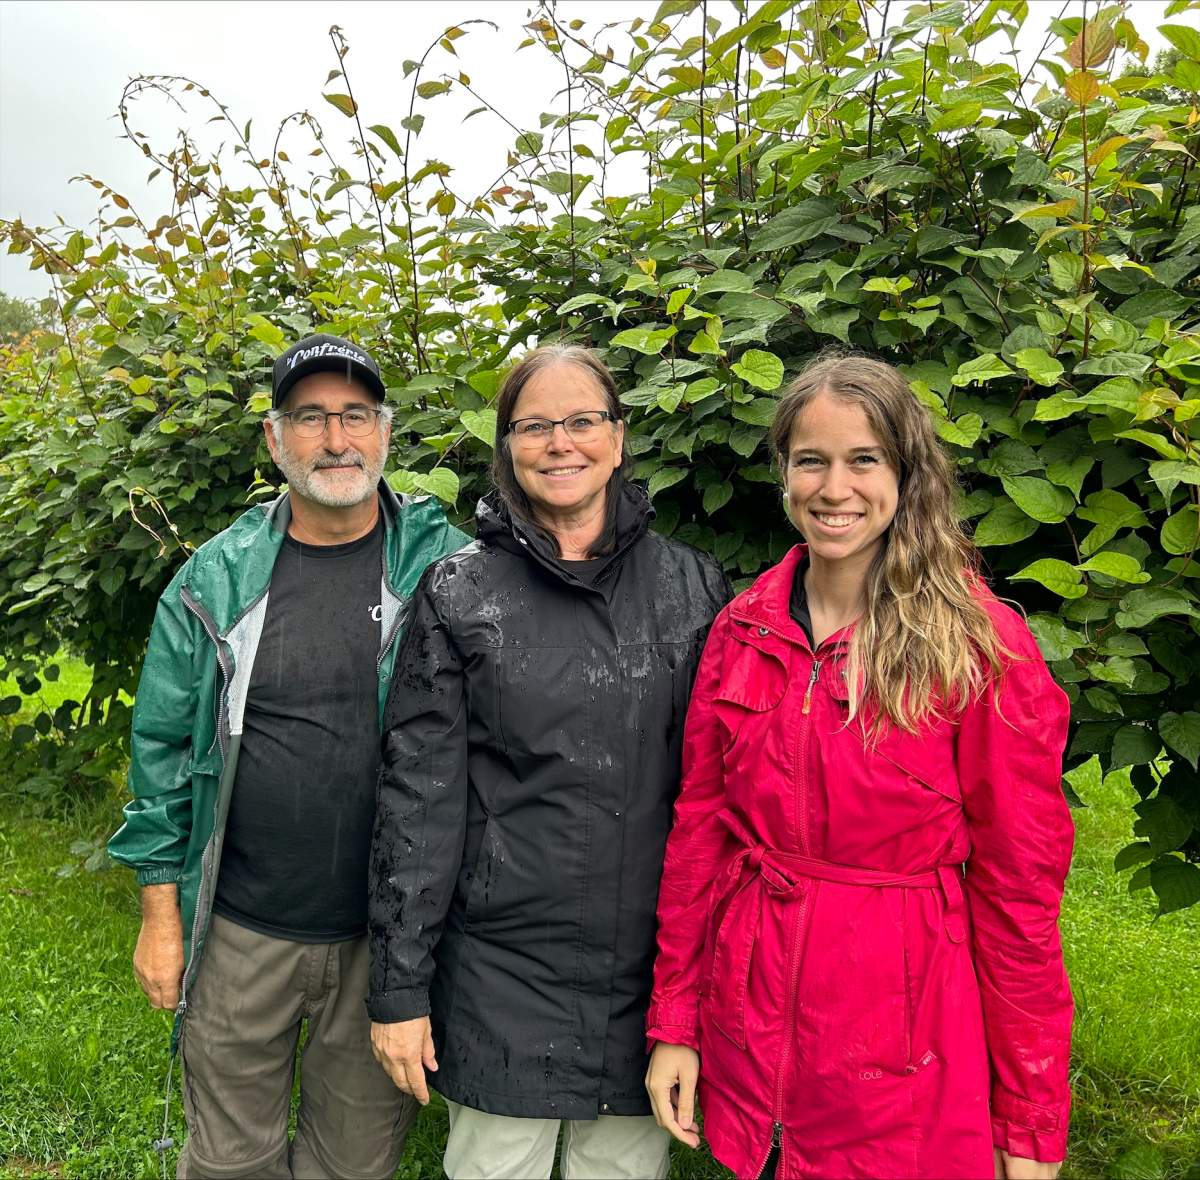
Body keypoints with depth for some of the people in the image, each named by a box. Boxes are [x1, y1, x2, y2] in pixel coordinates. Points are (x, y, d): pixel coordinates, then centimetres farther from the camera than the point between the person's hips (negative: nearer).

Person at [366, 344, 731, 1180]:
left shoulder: (692, 587, 1)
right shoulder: (459, 594, -3)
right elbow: (418, 797, -4)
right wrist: (399, 986, -4)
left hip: (649, 969, 2)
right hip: (503, 968, -1)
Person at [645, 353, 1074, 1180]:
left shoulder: (983, 646, -11)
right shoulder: (742, 631, 0)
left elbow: (1020, 885, -9)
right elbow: (698, 831, 4)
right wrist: (673, 1022, 4)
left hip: (906, 1037, -3)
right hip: (750, 1028, 4)